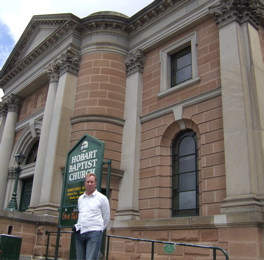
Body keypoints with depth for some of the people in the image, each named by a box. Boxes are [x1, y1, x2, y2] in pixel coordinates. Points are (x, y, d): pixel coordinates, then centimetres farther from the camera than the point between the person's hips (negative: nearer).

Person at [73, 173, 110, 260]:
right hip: (80, 233, 6)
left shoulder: (102, 198, 0)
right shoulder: (80, 198, 16)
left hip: (94, 234, -5)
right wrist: (78, 226, 13)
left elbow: (106, 218, 6)